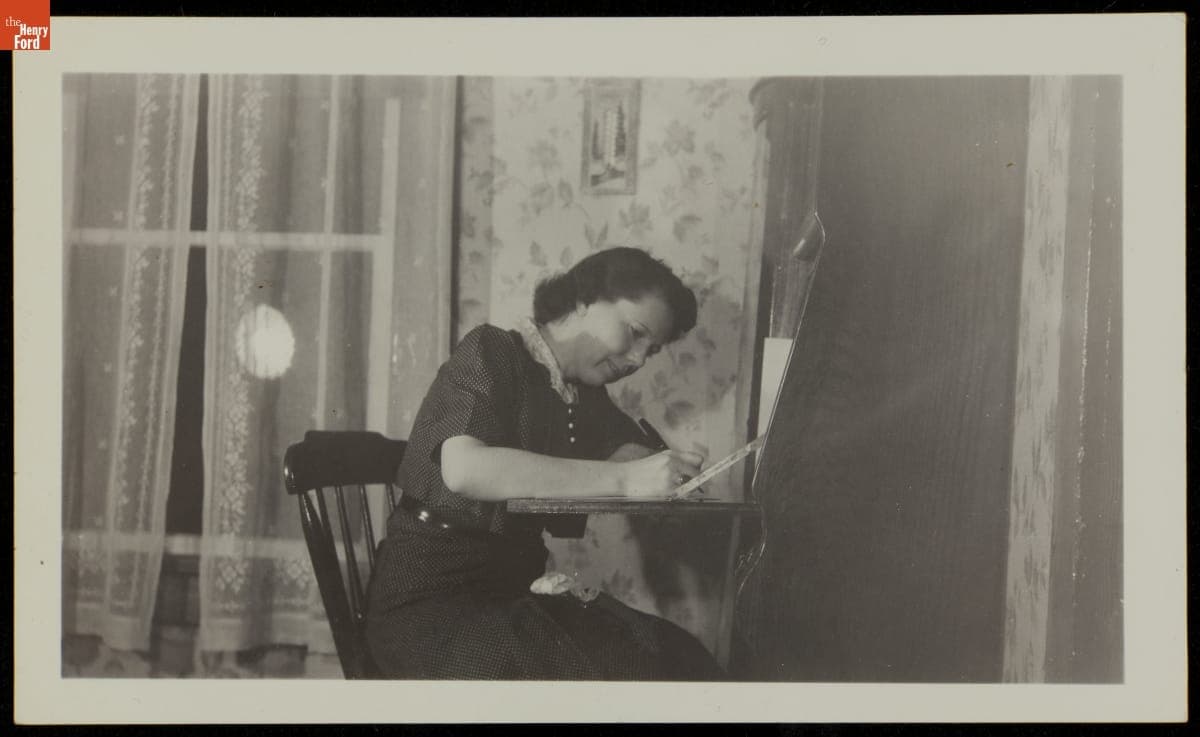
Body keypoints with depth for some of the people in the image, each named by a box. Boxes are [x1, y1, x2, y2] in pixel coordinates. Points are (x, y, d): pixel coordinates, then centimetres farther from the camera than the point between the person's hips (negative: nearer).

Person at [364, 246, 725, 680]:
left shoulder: (585, 395, 15)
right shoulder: (491, 354, -8)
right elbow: (464, 467, -25)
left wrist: (671, 471, -20)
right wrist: (624, 478, -29)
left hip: (517, 592, 7)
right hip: (433, 600, -7)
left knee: (682, 659, -15)